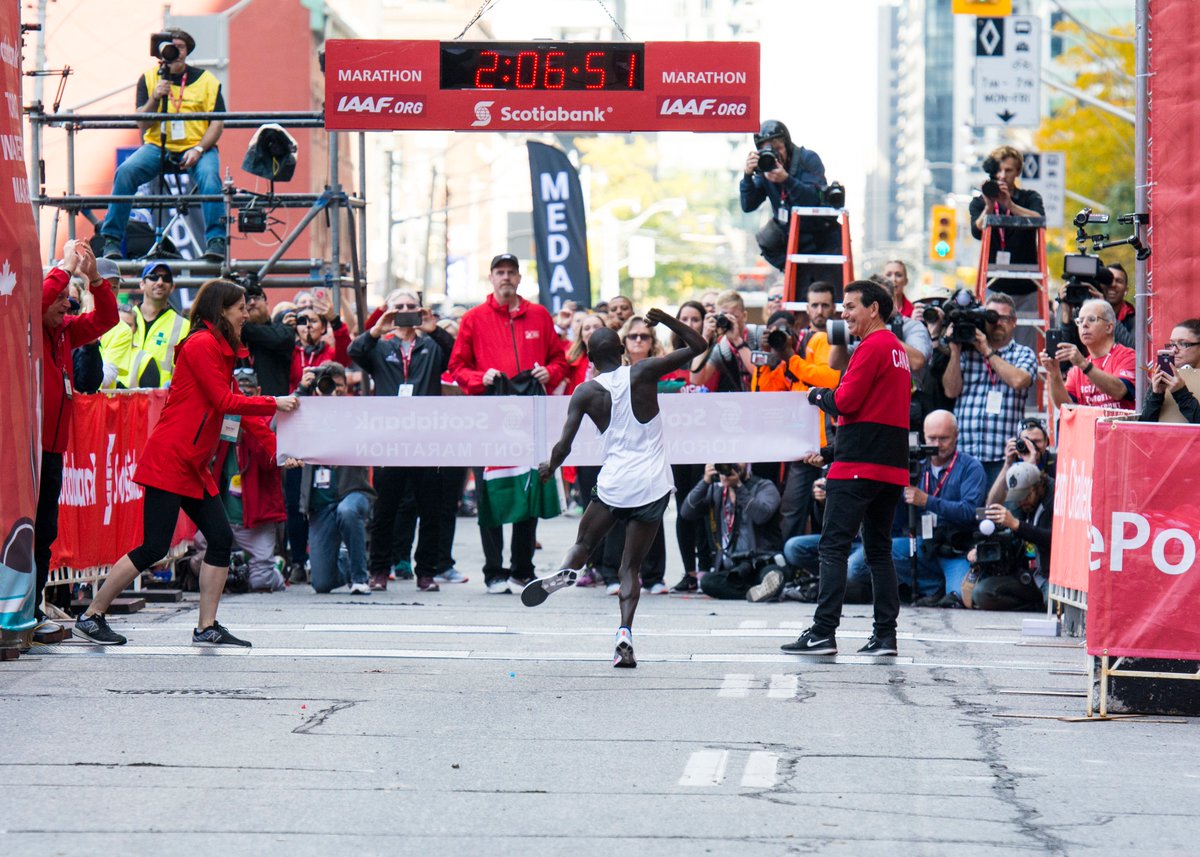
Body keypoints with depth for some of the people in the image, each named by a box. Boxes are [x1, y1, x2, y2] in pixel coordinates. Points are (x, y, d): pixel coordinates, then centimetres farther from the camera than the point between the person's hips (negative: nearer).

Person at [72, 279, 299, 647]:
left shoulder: (220, 349, 18)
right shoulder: (202, 344, -11)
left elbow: (234, 405, 19)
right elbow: (225, 402, -15)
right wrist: (274, 403, -6)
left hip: (194, 465, 10)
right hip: (170, 460, -10)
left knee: (221, 539, 2)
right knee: (153, 548, -10)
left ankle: (207, 628, 6)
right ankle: (90, 619, -1)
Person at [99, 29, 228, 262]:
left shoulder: (206, 80, 4)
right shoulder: (149, 79, 8)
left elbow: (217, 123, 0)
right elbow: (142, 123, 2)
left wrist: (198, 149, -16)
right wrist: (155, 98, -16)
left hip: (195, 148, -1)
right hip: (157, 147, 1)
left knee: (209, 176, -34)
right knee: (125, 172, -25)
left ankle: (215, 241, -34)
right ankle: (111, 239, -19)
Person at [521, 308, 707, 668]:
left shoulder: (586, 392, -1)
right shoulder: (643, 373, -2)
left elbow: (563, 446, -3)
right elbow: (697, 345, 3)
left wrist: (549, 467, 17)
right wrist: (666, 320, 11)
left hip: (613, 485, 0)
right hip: (653, 486, 0)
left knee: (584, 543, 18)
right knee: (630, 567, 6)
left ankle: (565, 571, -18)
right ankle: (625, 632, -16)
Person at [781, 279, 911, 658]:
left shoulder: (872, 347, -11)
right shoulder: (899, 349, 19)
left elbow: (846, 402, -16)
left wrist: (819, 395, 3)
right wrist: (833, 398, 11)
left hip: (858, 465, -9)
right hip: (893, 466, 9)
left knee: (833, 547, -8)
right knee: (879, 549, 12)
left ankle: (823, 633, -13)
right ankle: (885, 634, 8)